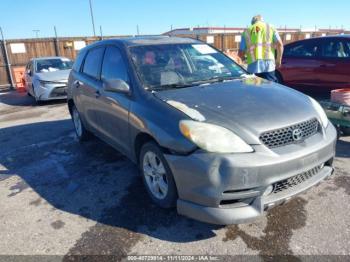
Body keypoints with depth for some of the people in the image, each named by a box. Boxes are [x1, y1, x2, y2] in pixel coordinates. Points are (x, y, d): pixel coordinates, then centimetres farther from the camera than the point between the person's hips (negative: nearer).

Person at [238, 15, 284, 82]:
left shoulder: (247, 31, 14)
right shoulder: (270, 28, 14)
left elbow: (240, 53, 10)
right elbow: (279, 44, -1)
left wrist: (244, 59, 31)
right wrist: (278, 60, 10)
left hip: (253, 67, 1)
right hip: (268, 66, 0)